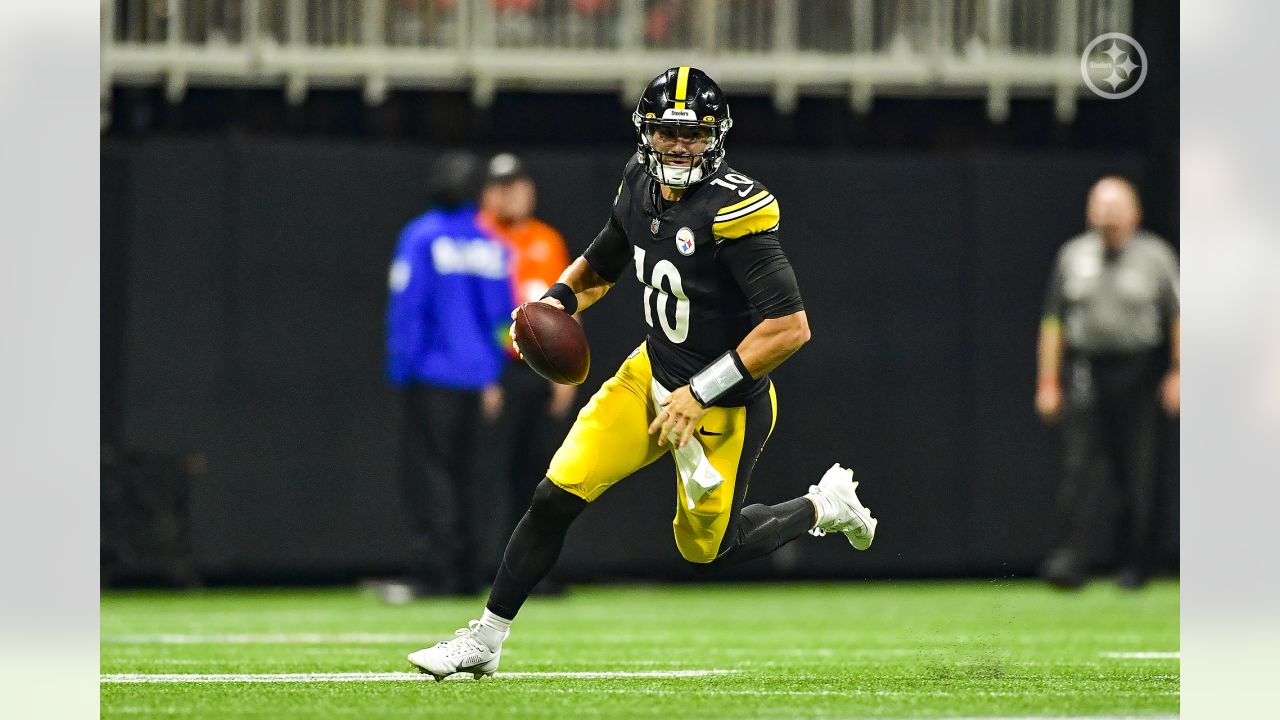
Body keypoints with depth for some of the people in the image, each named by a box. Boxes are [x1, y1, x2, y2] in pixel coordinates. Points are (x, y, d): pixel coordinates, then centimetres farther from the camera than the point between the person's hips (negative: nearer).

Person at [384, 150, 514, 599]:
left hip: (431, 374, -5)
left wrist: (401, 371, -7)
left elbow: (406, 306, -11)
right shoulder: (491, 246, 8)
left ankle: (433, 574, -12)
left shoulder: (420, 238, -7)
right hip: (474, 375, 5)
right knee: (461, 473, 12)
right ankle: (463, 574, 11)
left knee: (427, 471, -5)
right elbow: (501, 311, 11)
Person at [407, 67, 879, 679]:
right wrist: (556, 302, -5)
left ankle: (821, 507, 35)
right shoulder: (641, 190, -3)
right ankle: (485, 641, 5)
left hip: (723, 406, -6)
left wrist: (702, 393, -26)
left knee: (705, 548, 11)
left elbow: (790, 327, -28)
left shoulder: (732, 209, -25)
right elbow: (599, 267, 17)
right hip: (652, 376, 6)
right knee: (556, 496, -6)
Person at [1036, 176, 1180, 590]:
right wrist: (1048, 382, 4)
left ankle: (1133, 563, 10)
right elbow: (1053, 321, 10)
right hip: (1083, 372, 1)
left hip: (1136, 373, -1)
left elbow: (1177, 318, 3)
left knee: (1137, 474, 0)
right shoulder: (1073, 256, 10)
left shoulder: (1155, 256, 4)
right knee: (1076, 467, -10)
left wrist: (1178, 374, -5)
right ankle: (1068, 558, -15)